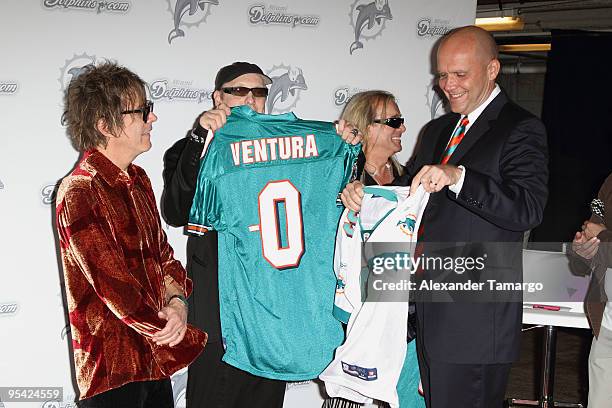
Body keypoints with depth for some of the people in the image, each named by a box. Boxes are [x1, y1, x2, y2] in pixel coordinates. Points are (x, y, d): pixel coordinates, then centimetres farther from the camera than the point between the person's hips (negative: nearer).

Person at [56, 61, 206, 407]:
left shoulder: (138, 179, 11)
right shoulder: (80, 193, -18)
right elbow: (117, 289, -21)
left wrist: (177, 302, -9)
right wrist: (185, 340, -13)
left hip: (155, 360, 8)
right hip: (113, 370, -8)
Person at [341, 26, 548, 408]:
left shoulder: (521, 129, -7)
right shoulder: (437, 130, 17)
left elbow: (528, 209, -20)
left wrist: (458, 176, -31)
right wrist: (361, 193, -4)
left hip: (475, 318, -7)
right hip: (429, 308, 7)